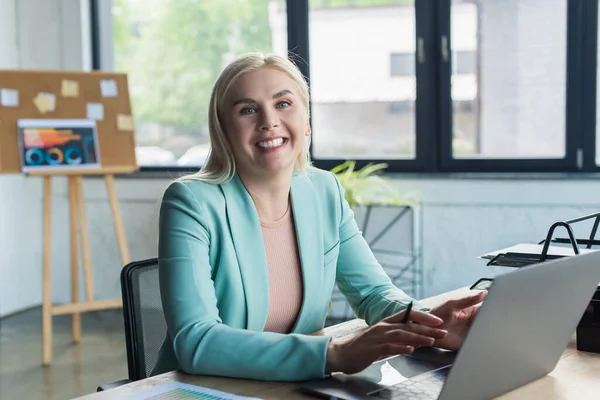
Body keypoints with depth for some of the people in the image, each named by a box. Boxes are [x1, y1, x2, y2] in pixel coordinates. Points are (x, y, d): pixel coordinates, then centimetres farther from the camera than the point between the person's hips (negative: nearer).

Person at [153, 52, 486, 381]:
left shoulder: (325, 193, 0)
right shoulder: (192, 203, -15)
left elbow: (373, 291, 3)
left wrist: (427, 324, -18)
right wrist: (336, 354, -33)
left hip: (293, 387, 3)